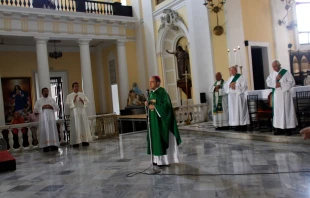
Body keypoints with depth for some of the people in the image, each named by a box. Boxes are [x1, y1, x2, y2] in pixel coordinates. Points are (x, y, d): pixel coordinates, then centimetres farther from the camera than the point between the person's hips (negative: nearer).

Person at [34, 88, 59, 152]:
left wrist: (51, 107, -6)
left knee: (52, 130, -3)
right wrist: (42, 107, -9)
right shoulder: (39, 101, 10)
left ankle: (54, 145, 0)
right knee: (44, 131, -6)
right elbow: (35, 109, 4)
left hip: (51, 117, 1)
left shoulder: (52, 99, 14)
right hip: (43, 118, -1)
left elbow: (57, 108, 11)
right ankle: (46, 146, -5)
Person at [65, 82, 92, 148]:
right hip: (74, 112, -3)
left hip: (82, 111, 3)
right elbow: (67, 103, -5)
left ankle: (84, 141, 5)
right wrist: (73, 100, -15)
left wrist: (83, 101, -9)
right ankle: (76, 142, -6)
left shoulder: (82, 94, 14)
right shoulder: (69, 95, 5)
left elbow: (87, 101, 10)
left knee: (84, 126, 1)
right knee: (75, 127, -6)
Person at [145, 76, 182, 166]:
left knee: (163, 139, -3)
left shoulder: (162, 92, -13)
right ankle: (159, 159, 19)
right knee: (156, 139, 10)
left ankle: (166, 160, 6)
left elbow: (167, 105, -22)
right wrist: (148, 104, -5)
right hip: (154, 120, 9)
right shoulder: (151, 93, 12)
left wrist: (154, 107, -21)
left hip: (161, 120, -8)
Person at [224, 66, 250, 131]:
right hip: (231, 96, 6)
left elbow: (244, 85, -9)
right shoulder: (230, 78, 18)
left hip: (239, 95, -6)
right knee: (233, 111, 3)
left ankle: (243, 125, -4)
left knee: (241, 110, -6)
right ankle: (237, 125, 6)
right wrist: (229, 85, -10)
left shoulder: (241, 77, 1)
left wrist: (235, 86, -16)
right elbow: (225, 86, 10)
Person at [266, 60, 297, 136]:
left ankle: (288, 128, 1)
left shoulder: (286, 72, -3)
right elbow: (268, 82, 1)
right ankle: (279, 128, 7)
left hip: (284, 94, -4)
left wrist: (281, 84, -15)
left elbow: (292, 82, -8)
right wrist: (275, 79, -13)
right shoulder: (272, 74, 11)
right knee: (277, 111, 3)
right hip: (276, 95, 4)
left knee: (286, 110, -3)